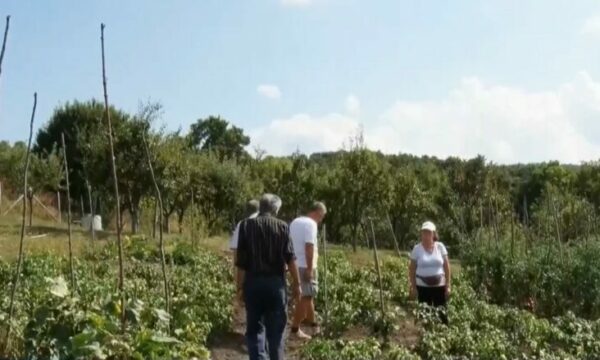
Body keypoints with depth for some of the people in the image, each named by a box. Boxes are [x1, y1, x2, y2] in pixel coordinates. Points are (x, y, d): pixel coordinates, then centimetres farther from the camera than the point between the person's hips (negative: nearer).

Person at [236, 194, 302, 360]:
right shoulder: (282, 226, 0)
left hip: (253, 282, 0)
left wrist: (240, 286, 4)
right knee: (276, 328, 10)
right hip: (275, 282, 0)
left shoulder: (246, 225, 0)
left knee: (254, 328, 9)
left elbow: (241, 261, -2)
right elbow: (290, 258, -4)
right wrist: (296, 283, 3)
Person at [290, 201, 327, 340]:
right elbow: (309, 247, -21)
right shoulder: (311, 224, -14)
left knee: (308, 295, 18)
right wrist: (309, 268, -21)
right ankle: (295, 329, 2)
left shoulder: (295, 222, 14)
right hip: (305, 266, -9)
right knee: (306, 297, -1)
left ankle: (314, 325, 28)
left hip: (295, 265, 9)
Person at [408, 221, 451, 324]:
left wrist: (448, 285, 0)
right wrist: (413, 287, -3)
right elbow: (412, 269, 1)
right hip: (423, 286, 0)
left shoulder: (440, 247, 0)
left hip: (440, 285, 1)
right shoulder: (417, 249, -2)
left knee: (442, 313, 0)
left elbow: (446, 266, 3)